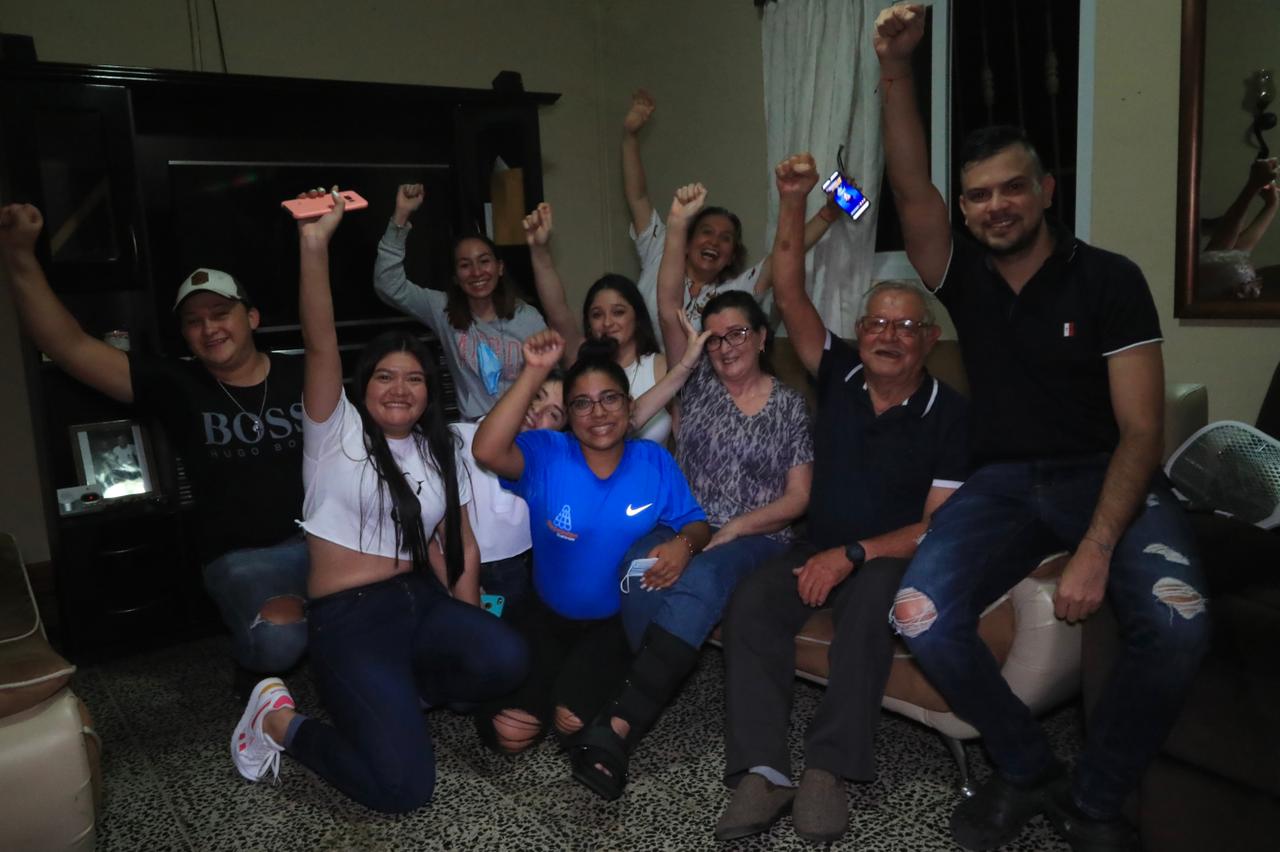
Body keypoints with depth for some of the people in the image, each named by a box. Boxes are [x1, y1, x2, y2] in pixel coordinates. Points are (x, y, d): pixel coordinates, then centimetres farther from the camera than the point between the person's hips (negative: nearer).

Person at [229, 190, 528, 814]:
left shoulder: (439, 452, 13)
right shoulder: (337, 432, -2)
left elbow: (462, 543, 12)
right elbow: (320, 344, -17)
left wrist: (465, 622, 0)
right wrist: (314, 245, -29)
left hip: (423, 600, 6)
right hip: (349, 618, -5)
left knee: (505, 659, -27)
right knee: (402, 787, -21)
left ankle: (391, 697, 4)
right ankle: (281, 720, 7)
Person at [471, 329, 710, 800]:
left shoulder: (655, 462, -7)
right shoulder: (546, 455, -14)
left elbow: (695, 524, 0)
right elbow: (487, 451, -33)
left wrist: (685, 544, -26)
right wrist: (534, 373, -38)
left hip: (618, 621, 0)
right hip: (548, 617, 1)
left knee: (572, 719, -21)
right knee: (508, 733, -9)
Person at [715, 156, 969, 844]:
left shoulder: (950, 414, -7)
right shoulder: (839, 375, 3)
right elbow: (789, 293, -5)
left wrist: (853, 553, -21)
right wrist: (793, 202, -14)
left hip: (897, 557, -3)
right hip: (821, 548, 3)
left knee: (869, 599, -37)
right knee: (751, 599, -25)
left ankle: (829, 768, -30)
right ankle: (762, 770, -28)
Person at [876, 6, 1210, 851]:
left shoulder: (1109, 279, -3)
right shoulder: (964, 275, 6)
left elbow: (1141, 430, -9)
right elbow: (910, 189, -12)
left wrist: (1095, 550, -22)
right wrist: (896, 69, -25)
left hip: (1108, 477, -2)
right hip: (1003, 482, 2)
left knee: (1177, 623, -32)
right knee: (921, 618, -25)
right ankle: (1029, 771, 2)